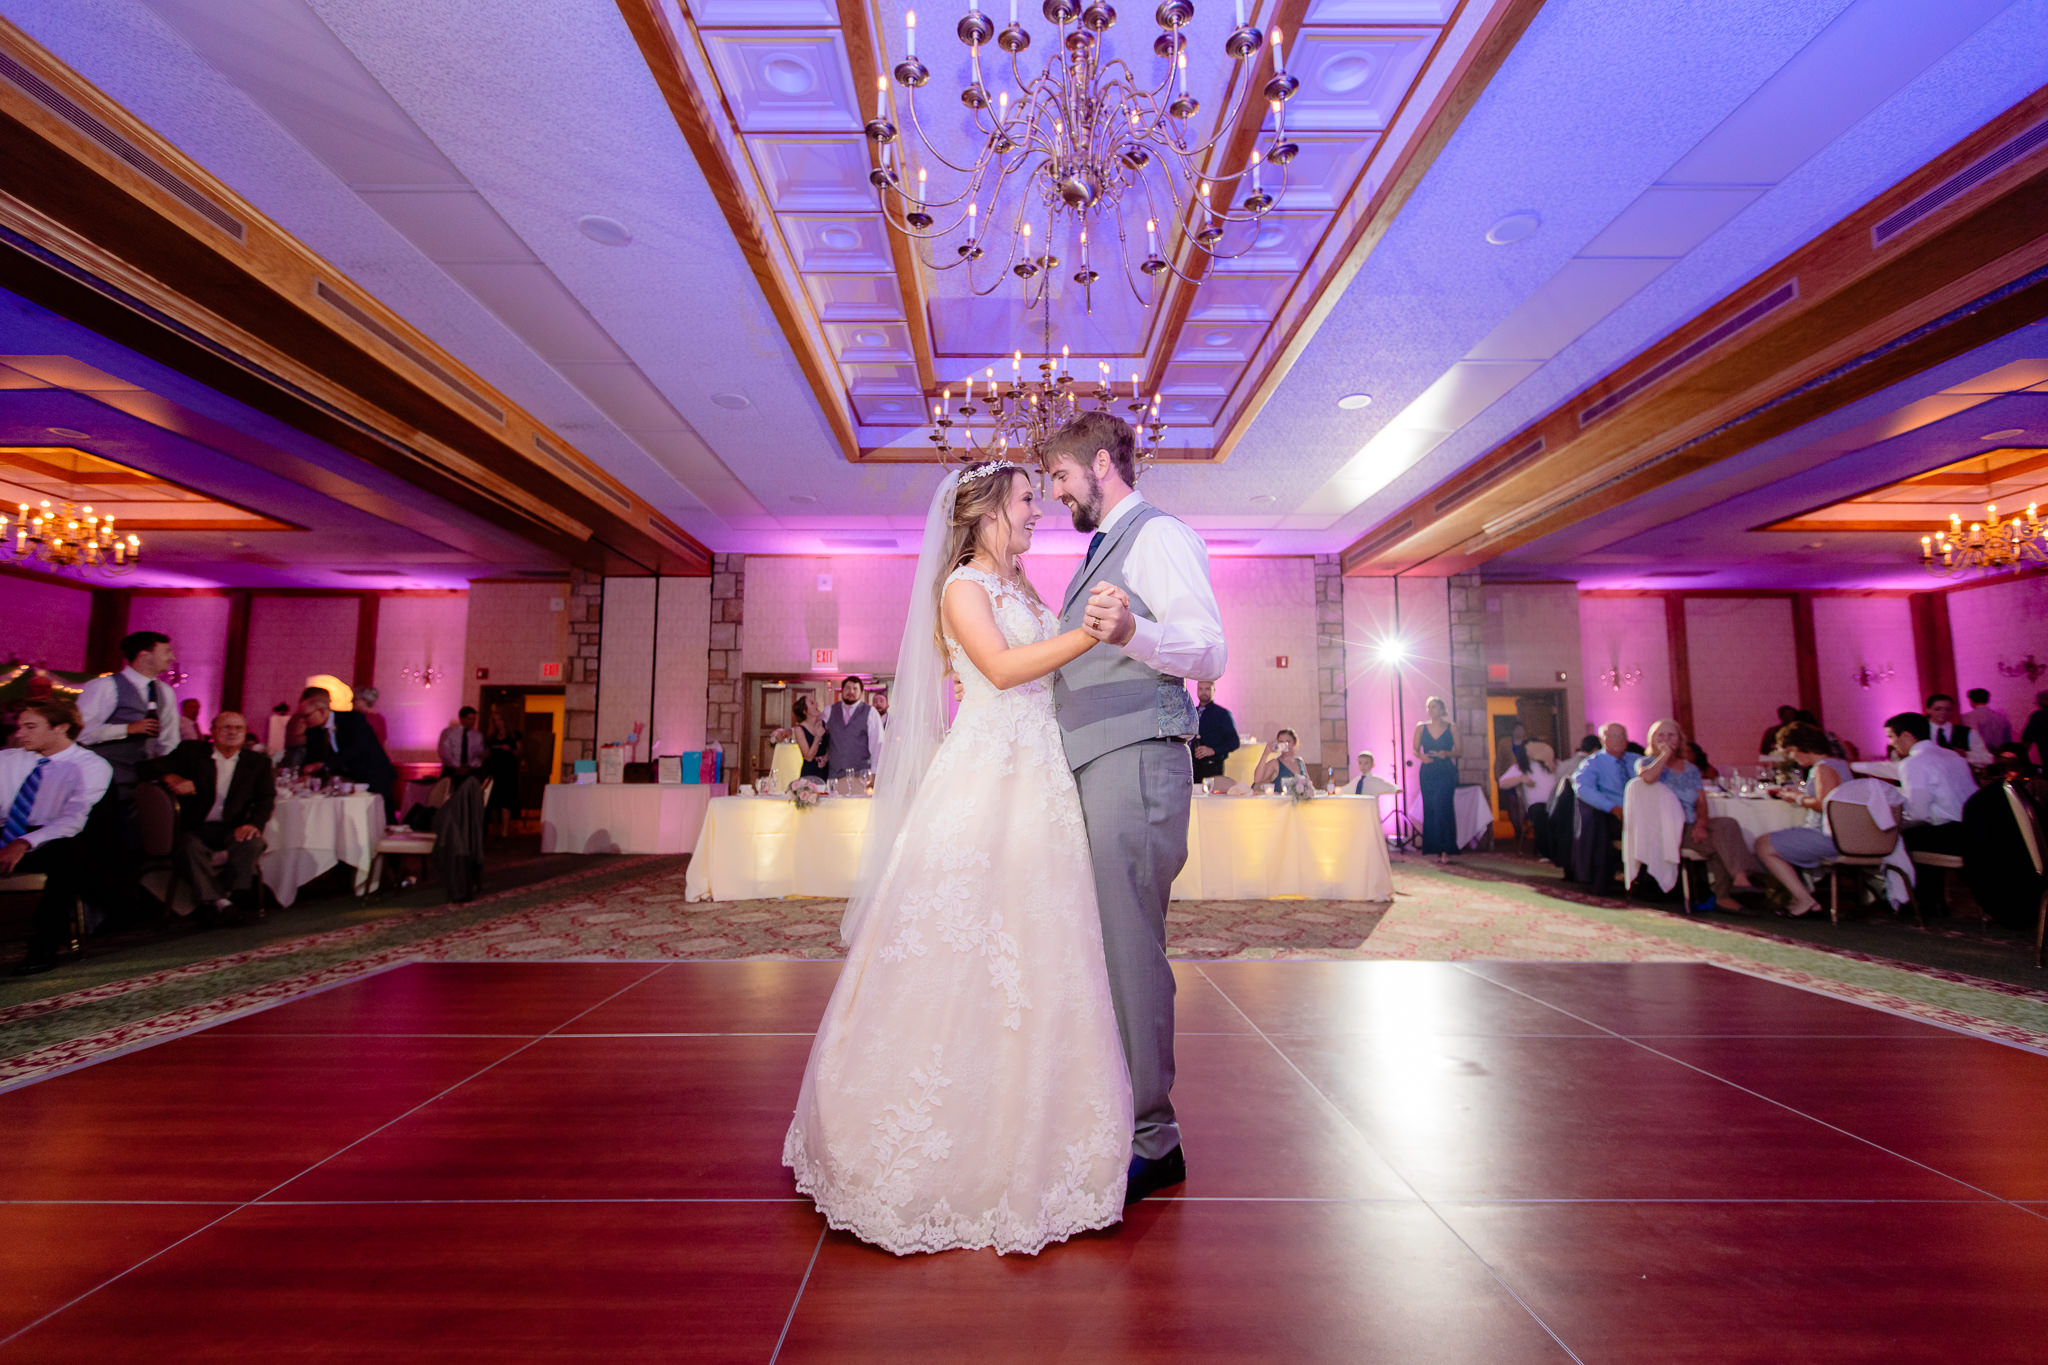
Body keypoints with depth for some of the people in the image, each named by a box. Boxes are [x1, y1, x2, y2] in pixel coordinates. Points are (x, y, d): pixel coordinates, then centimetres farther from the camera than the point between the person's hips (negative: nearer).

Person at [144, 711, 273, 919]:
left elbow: (266, 799, 3)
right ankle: (216, 900, -37)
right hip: (196, 828, 0)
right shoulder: (191, 752, 9)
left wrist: (254, 823, -18)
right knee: (190, 847, -32)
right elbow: (151, 769, 5)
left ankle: (240, 895, -34)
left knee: (252, 842, -32)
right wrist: (171, 778, -19)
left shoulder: (258, 762, 10)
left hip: (233, 829, 0)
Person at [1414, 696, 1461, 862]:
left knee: (1442, 807, -14)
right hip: (1428, 773, 3)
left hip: (1446, 772, -2)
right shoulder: (1421, 728, 8)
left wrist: (1447, 753, -14)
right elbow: (1415, 750, 10)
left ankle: (1446, 850, -11)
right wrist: (1421, 756, -11)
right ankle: (1438, 850, 7)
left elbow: (1460, 752, 5)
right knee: (1430, 810, 0)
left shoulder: (1451, 728, 3)